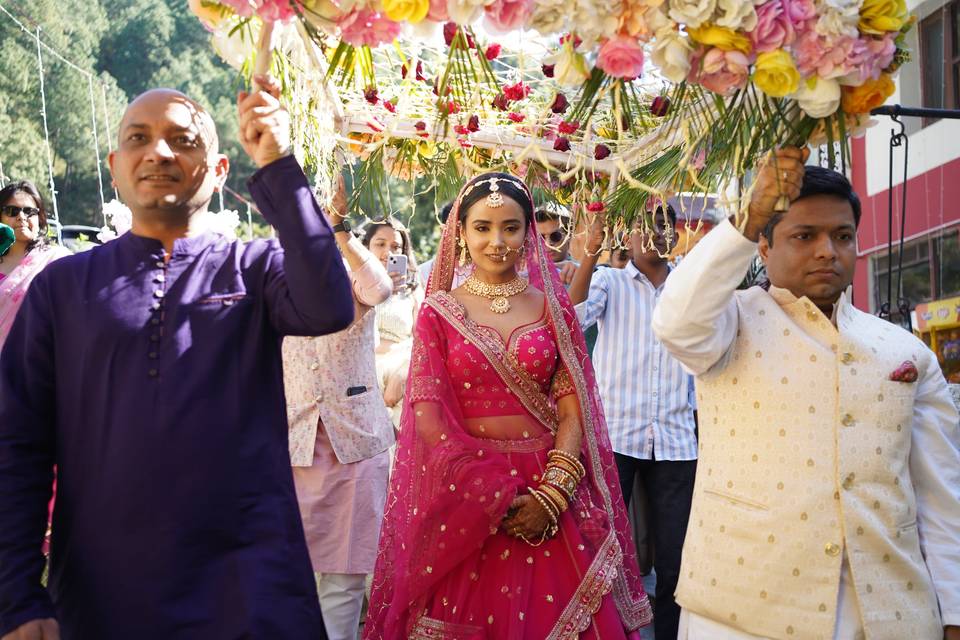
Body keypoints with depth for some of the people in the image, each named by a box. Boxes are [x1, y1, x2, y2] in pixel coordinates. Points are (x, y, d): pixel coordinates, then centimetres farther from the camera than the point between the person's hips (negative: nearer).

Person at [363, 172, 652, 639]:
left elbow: (573, 408, 0)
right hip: (463, 495, -1)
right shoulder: (439, 311, 1)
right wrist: (493, 496, -11)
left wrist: (553, 494, -14)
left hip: (548, 488, 1)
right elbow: (429, 415, -5)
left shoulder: (553, 307, 5)